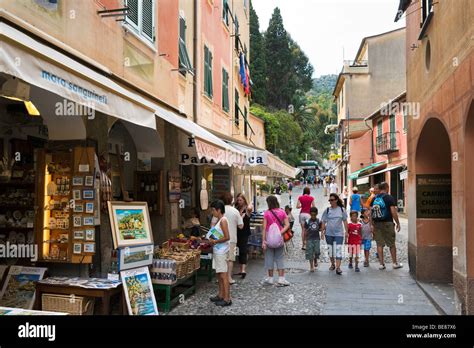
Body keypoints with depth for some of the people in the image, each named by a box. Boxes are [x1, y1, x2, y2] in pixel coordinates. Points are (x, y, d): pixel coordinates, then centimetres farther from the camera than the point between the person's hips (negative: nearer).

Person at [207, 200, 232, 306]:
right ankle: (221, 295, 26)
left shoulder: (223, 220, -16)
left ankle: (227, 299, 2)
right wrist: (212, 240, 6)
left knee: (223, 275, -4)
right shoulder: (219, 220, 12)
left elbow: (227, 237, -21)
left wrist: (215, 241, -15)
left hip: (221, 251, -10)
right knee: (219, 274, 16)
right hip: (217, 250, 10)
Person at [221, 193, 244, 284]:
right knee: (230, 258, 7)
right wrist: (241, 217, 14)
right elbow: (241, 226, -2)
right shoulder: (235, 211, -4)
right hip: (232, 238, -1)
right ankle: (229, 278, 9)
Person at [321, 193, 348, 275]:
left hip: (339, 233, -2)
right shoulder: (327, 210, 0)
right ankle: (332, 264, 30)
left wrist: (346, 231, 0)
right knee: (330, 249, 12)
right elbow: (324, 222, 3)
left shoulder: (342, 210, 0)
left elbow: (345, 221, 4)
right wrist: (322, 232, -1)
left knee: (338, 250, -8)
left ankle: (338, 267, -9)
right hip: (329, 233, 2)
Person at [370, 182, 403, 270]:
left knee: (379, 244, 7)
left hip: (376, 223, 4)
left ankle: (381, 264, 9)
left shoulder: (374, 199, 8)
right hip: (387, 223, -4)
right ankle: (395, 263, 18)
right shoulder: (389, 198, -6)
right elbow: (393, 212, -11)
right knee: (392, 244, 8)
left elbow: (371, 212, 7)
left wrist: (372, 224, 12)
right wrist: (398, 223, -2)